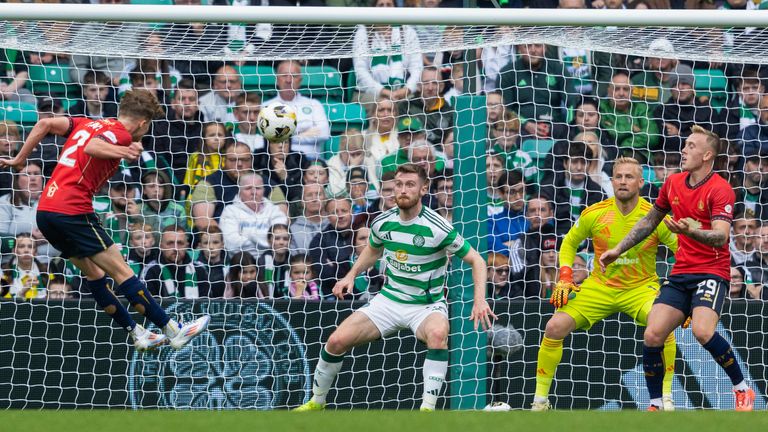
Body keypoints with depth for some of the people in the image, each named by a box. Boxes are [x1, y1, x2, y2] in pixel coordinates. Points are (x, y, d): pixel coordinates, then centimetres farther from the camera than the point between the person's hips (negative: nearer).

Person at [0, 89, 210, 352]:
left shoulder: (87, 124, 19)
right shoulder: (122, 134, -4)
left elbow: (44, 124, 14)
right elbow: (91, 147, -23)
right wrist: (123, 152, -36)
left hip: (45, 210, 8)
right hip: (72, 211, -8)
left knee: (94, 273, 16)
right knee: (121, 272, -4)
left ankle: (138, 334, 19)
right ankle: (174, 332, -1)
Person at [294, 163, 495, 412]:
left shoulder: (437, 229, -19)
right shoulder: (383, 223, -4)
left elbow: (477, 261, -11)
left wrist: (479, 300, -23)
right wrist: (351, 275, 8)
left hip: (426, 306, -4)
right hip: (389, 299, 4)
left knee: (438, 333, -40)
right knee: (337, 340, -12)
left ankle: (428, 409, -37)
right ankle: (316, 403, 11)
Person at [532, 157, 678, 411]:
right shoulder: (594, 214, -8)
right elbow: (569, 243, 10)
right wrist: (565, 278, -4)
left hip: (641, 288, -2)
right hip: (600, 286, 2)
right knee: (555, 327, -16)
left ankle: (666, 397, -17)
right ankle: (540, 400, 0)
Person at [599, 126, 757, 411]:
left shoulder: (720, 189, -12)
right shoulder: (673, 183, 9)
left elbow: (721, 237, -24)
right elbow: (650, 221, 25)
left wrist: (690, 231, -42)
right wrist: (617, 250, 22)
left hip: (711, 272, -6)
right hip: (680, 274, 6)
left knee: (702, 331, -29)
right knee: (652, 335, -10)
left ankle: (743, 390, -9)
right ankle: (655, 406, 6)